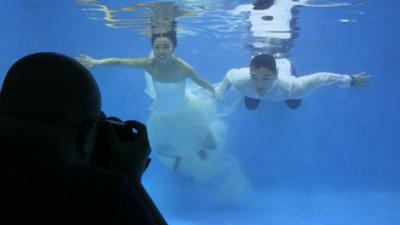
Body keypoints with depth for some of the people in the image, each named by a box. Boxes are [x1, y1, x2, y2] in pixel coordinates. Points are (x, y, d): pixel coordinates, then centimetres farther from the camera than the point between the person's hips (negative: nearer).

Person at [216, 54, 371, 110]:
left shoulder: (291, 86, -50)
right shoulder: (240, 81, -47)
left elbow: (321, 77, -37)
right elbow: (230, 74, -22)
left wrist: (351, 80, -23)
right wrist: (218, 95, -6)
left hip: (283, 65, 0)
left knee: (294, 104, 23)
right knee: (250, 106, 20)